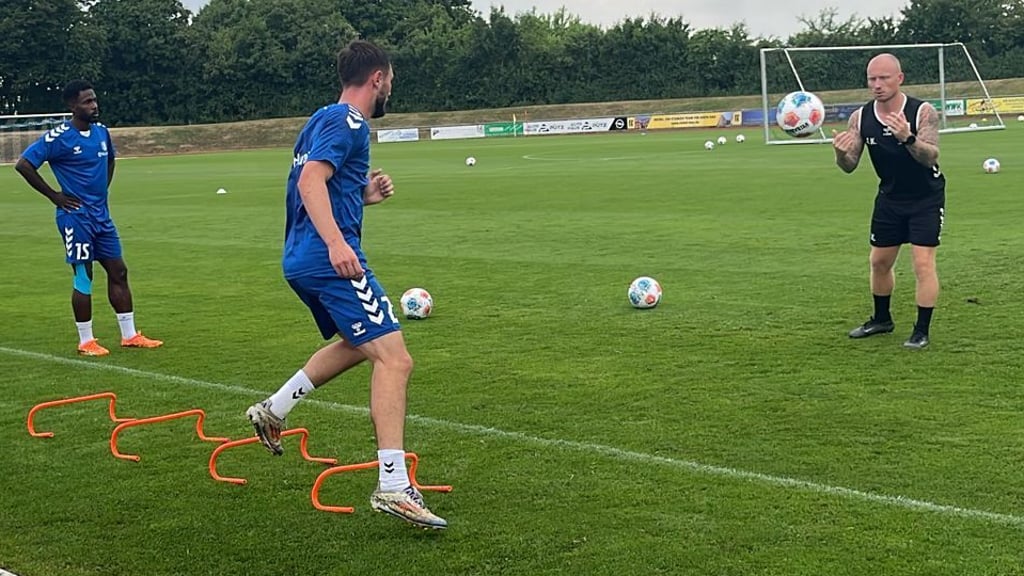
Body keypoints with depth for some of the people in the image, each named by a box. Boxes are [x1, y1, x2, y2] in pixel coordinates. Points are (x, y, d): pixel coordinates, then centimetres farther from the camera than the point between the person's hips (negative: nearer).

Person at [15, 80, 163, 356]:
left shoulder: (101, 132, 7)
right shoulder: (58, 137, -14)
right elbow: (23, 165, -14)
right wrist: (54, 196, -12)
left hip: (101, 215, 7)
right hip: (76, 217, -7)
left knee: (118, 271, 8)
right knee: (83, 277, -2)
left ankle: (129, 335, 16)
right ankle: (86, 341, 9)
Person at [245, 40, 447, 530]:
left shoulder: (325, 119, 21)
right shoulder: (346, 122, -9)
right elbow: (310, 181, -23)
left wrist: (363, 196, 18)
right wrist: (336, 243, -34)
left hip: (303, 262, 11)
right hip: (330, 262, -11)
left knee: (357, 344, 31)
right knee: (394, 359, -16)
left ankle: (273, 411, 34)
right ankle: (393, 487, -22)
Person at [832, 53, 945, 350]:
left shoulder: (923, 112, -22)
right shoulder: (860, 118, -11)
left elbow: (931, 157, -32)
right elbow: (849, 166, -10)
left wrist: (908, 138, -51)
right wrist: (841, 152, -34)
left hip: (926, 198, -5)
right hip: (889, 197, 5)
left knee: (923, 263, -11)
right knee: (879, 261, 13)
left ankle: (922, 331, -2)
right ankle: (881, 319, 33)